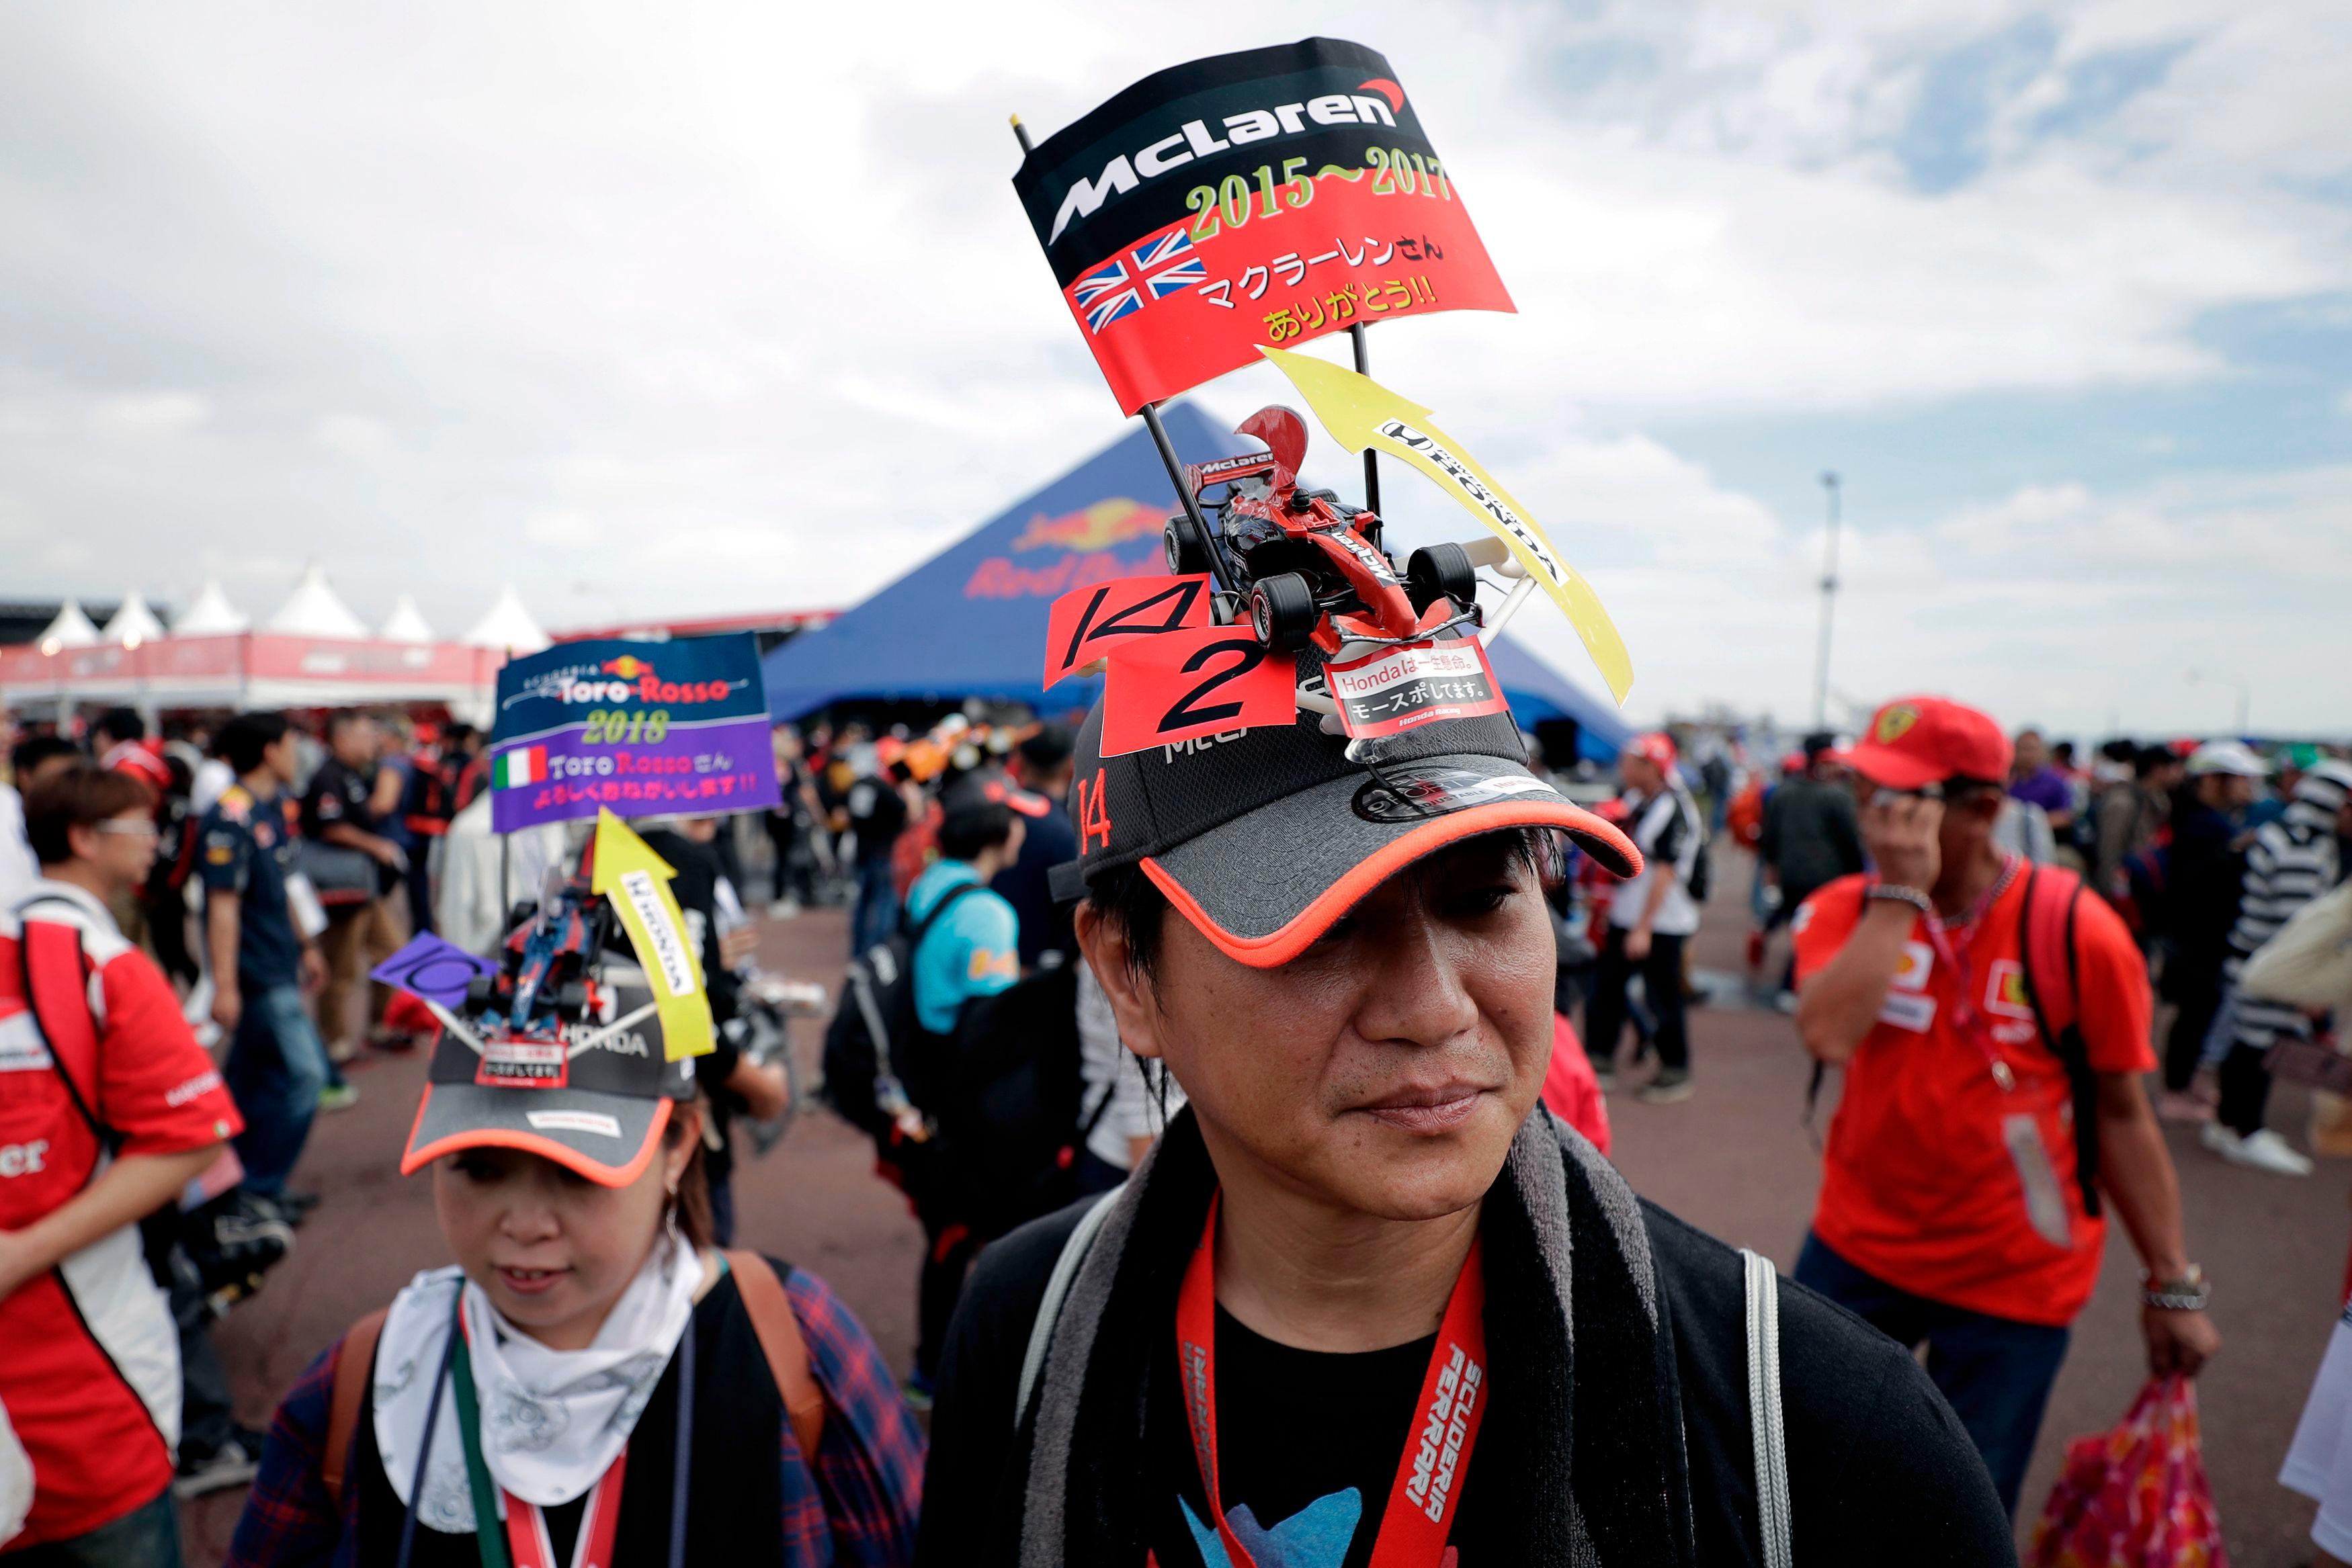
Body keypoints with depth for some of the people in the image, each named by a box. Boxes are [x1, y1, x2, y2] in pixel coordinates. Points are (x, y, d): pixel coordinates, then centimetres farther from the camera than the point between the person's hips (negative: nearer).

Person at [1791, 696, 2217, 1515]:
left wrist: (2173, 1286, 1)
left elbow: (2120, 1113, -3)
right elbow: (1828, 1036, -27)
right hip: (1857, 1251, 2)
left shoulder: (2077, 931, -13)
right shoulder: (1845, 910, -7)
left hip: (2014, 1286, -2)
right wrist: (1898, 893, -25)